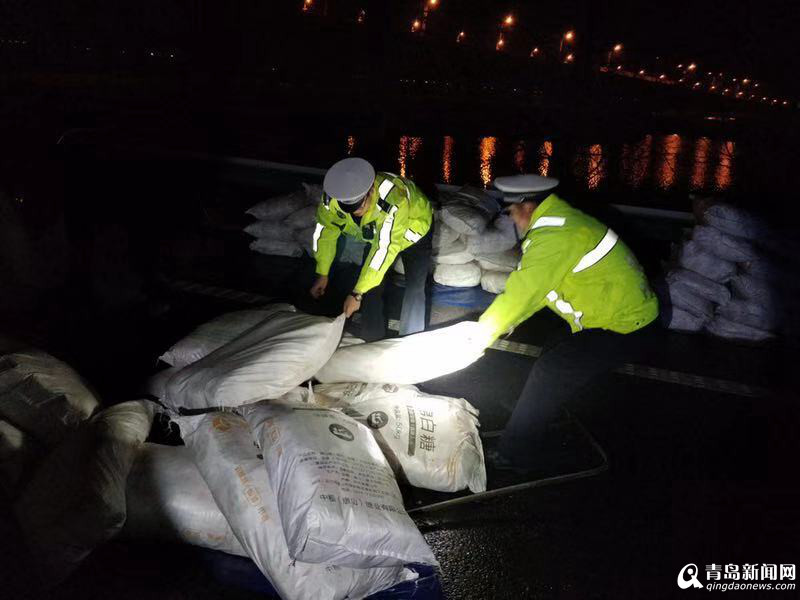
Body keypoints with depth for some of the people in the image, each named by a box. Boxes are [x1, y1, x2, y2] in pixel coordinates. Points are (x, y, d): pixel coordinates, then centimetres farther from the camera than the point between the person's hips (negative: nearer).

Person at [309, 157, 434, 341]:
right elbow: (325, 232, -11)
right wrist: (322, 274, -2)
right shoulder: (331, 198, -29)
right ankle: (373, 344, 13)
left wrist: (357, 293, -39)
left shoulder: (393, 199, -46)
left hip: (415, 231, -4)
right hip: (376, 235, 5)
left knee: (414, 289, -17)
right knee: (370, 289, -2)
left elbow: (384, 249, -42)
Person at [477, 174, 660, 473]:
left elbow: (524, 291, -24)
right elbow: (533, 285, 14)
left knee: (549, 372, -12)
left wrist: (483, 330, -16)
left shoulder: (553, 237, -22)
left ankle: (514, 455, -2)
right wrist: (502, 320, 9)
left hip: (622, 327, -10)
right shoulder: (564, 220, 11)